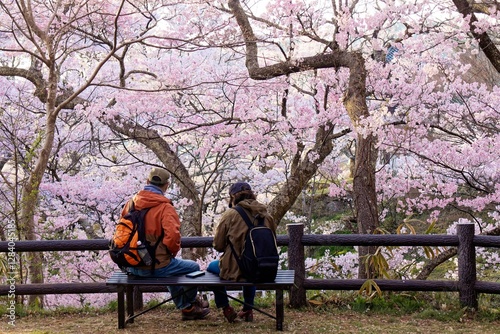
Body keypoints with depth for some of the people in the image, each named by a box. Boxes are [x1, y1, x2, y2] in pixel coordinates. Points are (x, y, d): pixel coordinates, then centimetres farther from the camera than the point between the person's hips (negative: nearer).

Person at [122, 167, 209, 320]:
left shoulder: (131, 203, 4)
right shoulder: (165, 207, -15)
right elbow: (173, 235, -26)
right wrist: (173, 251, -5)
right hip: (154, 267, -8)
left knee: (172, 268, 35)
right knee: (193, 268, 16)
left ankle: (185, 306, 41)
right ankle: (189, 306, 35)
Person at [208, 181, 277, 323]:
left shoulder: (230, 215, -12)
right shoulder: (265, 215, 0)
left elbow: (218, 245, -8)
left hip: (235, 270, -4)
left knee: (212, 267, 29)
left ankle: (226, 309, 25)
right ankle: (248, 310, 41)